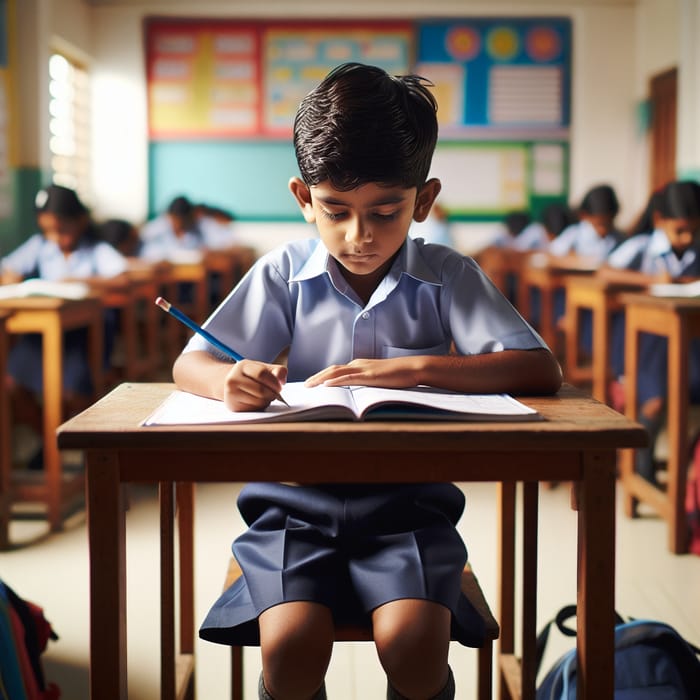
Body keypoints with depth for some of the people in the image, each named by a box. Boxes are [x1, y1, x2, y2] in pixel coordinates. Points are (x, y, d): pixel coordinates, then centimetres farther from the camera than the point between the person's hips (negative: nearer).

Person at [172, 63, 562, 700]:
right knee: (292, 645, -24)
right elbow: (190, 365, 3)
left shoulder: (446, 277, 1)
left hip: (408, 499, 0)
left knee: (414, 644, -26)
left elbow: (542, 371, -9)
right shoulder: (285, 274, 4)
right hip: (296, 498, 1)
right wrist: (230, 380, -23)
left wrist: (411, 368, -22)